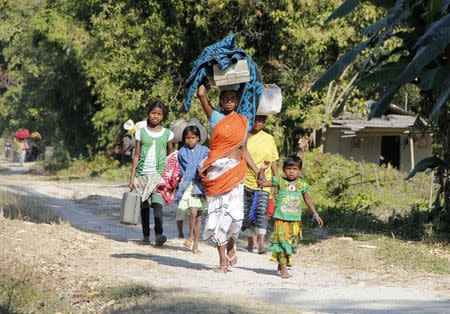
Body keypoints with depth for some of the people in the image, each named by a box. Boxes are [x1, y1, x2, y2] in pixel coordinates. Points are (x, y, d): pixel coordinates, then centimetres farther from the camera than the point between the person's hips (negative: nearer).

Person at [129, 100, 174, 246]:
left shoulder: (167, 134, 7)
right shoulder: (141, 132, 8)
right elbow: (136, 156, 9)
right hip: (143, 174, 2)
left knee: (157, 204, -18)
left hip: (160, 174, -2)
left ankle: (159, 234, -26)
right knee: (144, 206, 5)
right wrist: (132, 177, 5)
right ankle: (146, 235, 15)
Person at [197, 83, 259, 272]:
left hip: (236, 171, 1)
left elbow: (243, 150, 15)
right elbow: (201, 94, -5)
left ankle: (231, 245, 23)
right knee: (217, 212, -1)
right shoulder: (215, 117, 6)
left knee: (235, 213, -7)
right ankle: (222, 258, 6)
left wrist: (257, 171, 9)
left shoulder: (243, 122, 13)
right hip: (217, 170, -1)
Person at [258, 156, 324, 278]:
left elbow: (307, 200, 16)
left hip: (295, 220, 3)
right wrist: (262, 169, -15)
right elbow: (261, 183, -3)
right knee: (282, 242, -7)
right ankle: (283, 268, -3)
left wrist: (315, 214, 15)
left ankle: (282, 263, 30)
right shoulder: (279, 181, -2)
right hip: (281, 218, -3)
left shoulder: (301, 184, 4)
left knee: (291, 243, 10)